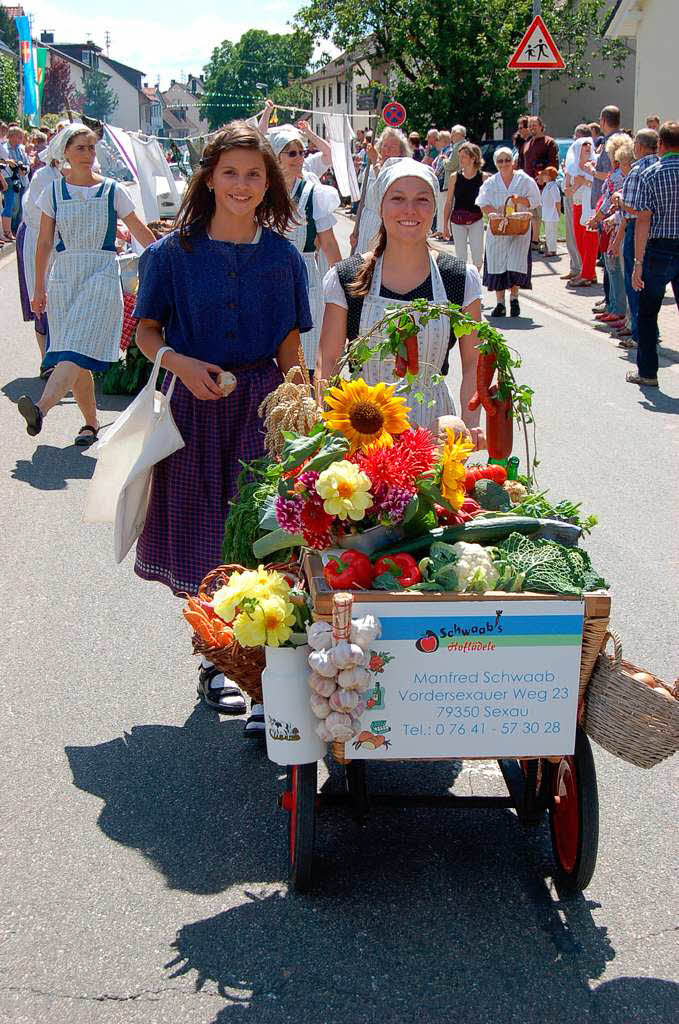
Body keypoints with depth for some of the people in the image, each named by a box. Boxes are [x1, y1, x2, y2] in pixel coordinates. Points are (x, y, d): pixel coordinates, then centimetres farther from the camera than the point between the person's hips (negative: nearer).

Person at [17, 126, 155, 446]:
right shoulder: (54, 191, 9)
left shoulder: (112, 190, 4)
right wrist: (40, 288, 10)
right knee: (76, 358, 0)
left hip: (102, 275, -3)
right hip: (64, 275, 3)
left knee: (79, 347, -22)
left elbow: (139, 230, 12)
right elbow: (44, 243, 11)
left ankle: (41, 409, -38)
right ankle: (91, 423, 11)